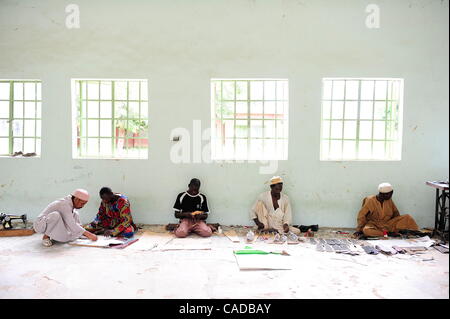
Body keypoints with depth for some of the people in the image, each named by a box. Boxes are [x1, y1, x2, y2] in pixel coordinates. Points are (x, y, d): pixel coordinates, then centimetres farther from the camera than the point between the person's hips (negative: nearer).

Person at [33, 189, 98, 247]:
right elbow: (72, 225, -32)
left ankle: (53, 235, 3)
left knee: (75, 214, 2)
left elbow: (78, 223, 11)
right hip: (40, 225, -9)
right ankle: (46, 237, -14)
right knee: (55, 215, -37)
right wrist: (87, 234, -30)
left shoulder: (72, 203, 0)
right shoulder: (65, 204, -28)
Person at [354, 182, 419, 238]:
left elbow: (395, 212, 11)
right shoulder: (370, 200, -13)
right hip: (375, 225, -4)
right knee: (366, 230, -38)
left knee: (407, 218, -12)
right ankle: (388, 233, -30)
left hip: (388, 224, 4)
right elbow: (361, 215, -10)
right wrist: (359, 229, -13)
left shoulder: (389, 200, -1)